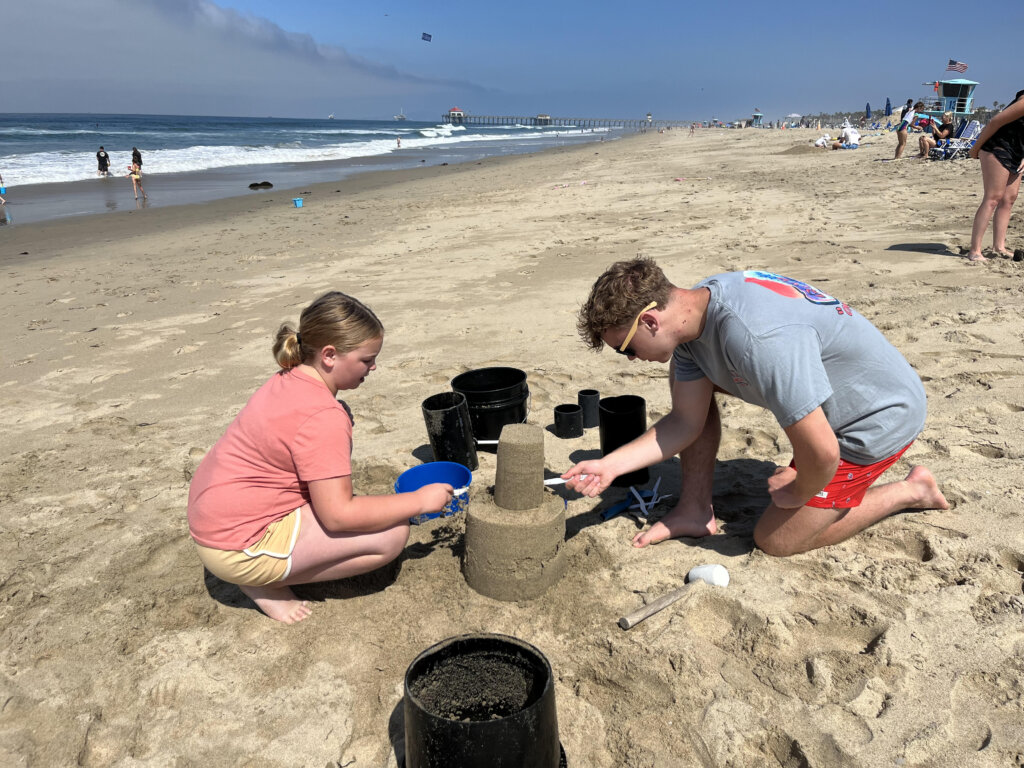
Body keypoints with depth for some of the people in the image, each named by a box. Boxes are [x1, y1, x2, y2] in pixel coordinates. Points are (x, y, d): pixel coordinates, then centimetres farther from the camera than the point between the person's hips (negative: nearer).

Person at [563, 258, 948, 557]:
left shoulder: (757, 339, -40)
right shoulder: (693, 310, -10)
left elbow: (821, 452, -36)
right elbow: (686, 422, -4)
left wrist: (797, 493, -13)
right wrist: (609, 465, -12)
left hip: (880, 416, -8)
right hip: (833, 388, 8)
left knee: (775, 540, 2)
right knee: (687, 374, 3)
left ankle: (910, 491, 14)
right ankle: (695, 510, 10)